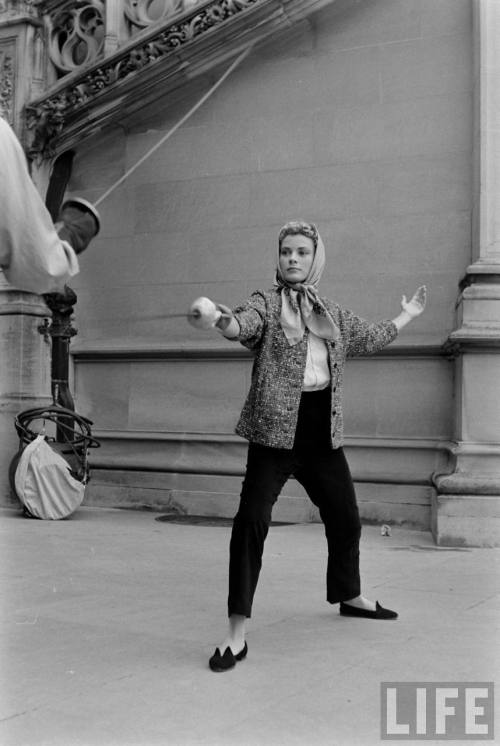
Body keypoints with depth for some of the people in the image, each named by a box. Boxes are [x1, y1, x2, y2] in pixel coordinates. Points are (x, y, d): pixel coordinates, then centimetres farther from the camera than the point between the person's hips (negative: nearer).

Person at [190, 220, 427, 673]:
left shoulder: (333, 313, 14)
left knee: (345, 518, 18)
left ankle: (350, 596, 44)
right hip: (276, 431, -6)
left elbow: (371, 338, 29)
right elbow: (243, 324, -24)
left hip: (323, 434, 6)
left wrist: (408, 316, 38)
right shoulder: (266, 304, -3)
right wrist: (218, 321, -47)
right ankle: (237, 635, -8)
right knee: (251, 522, -14)